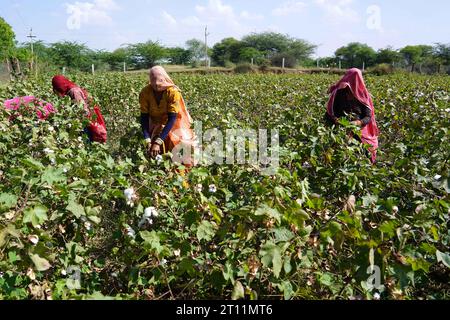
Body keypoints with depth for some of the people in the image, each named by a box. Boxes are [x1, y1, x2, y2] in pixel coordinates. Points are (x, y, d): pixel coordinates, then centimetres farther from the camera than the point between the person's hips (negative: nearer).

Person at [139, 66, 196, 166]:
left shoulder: (173, 92, -27)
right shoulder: (145, 93, -19)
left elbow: (172, 118, -28)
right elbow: (144, 117, -16)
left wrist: (158, 142, -35)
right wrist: (148, 141, -29)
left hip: (173, 125, -2)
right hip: (155, 125, 2)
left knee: (181, 147, -16)